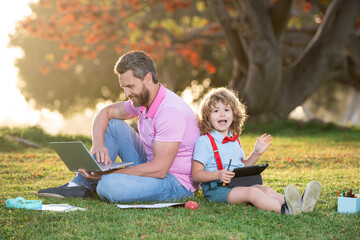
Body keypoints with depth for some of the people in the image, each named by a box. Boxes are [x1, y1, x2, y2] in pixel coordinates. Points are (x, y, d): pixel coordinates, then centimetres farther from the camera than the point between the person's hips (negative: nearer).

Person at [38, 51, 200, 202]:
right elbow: (105, 112, 13)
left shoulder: (170, 111, -26)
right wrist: (98, 144, -8)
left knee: (109, 185, -32)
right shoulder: (142, 100, 2)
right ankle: (82, 185, 2)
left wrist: (107, 173, -26)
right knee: (112, 125, 4)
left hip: (177, 183, -9)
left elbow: (159, 169, -28)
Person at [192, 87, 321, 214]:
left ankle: (300, 205, -42)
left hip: (238, 185, 7)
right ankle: (284, 209, -55)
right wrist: (218, 175, -26)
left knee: (267, 190, -19)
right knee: (253, 192, -32)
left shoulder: (234, 140, 21)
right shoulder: (204, 141, -4)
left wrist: (256, 153, 14)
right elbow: (196, 174, -10)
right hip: (216, 189, -7)